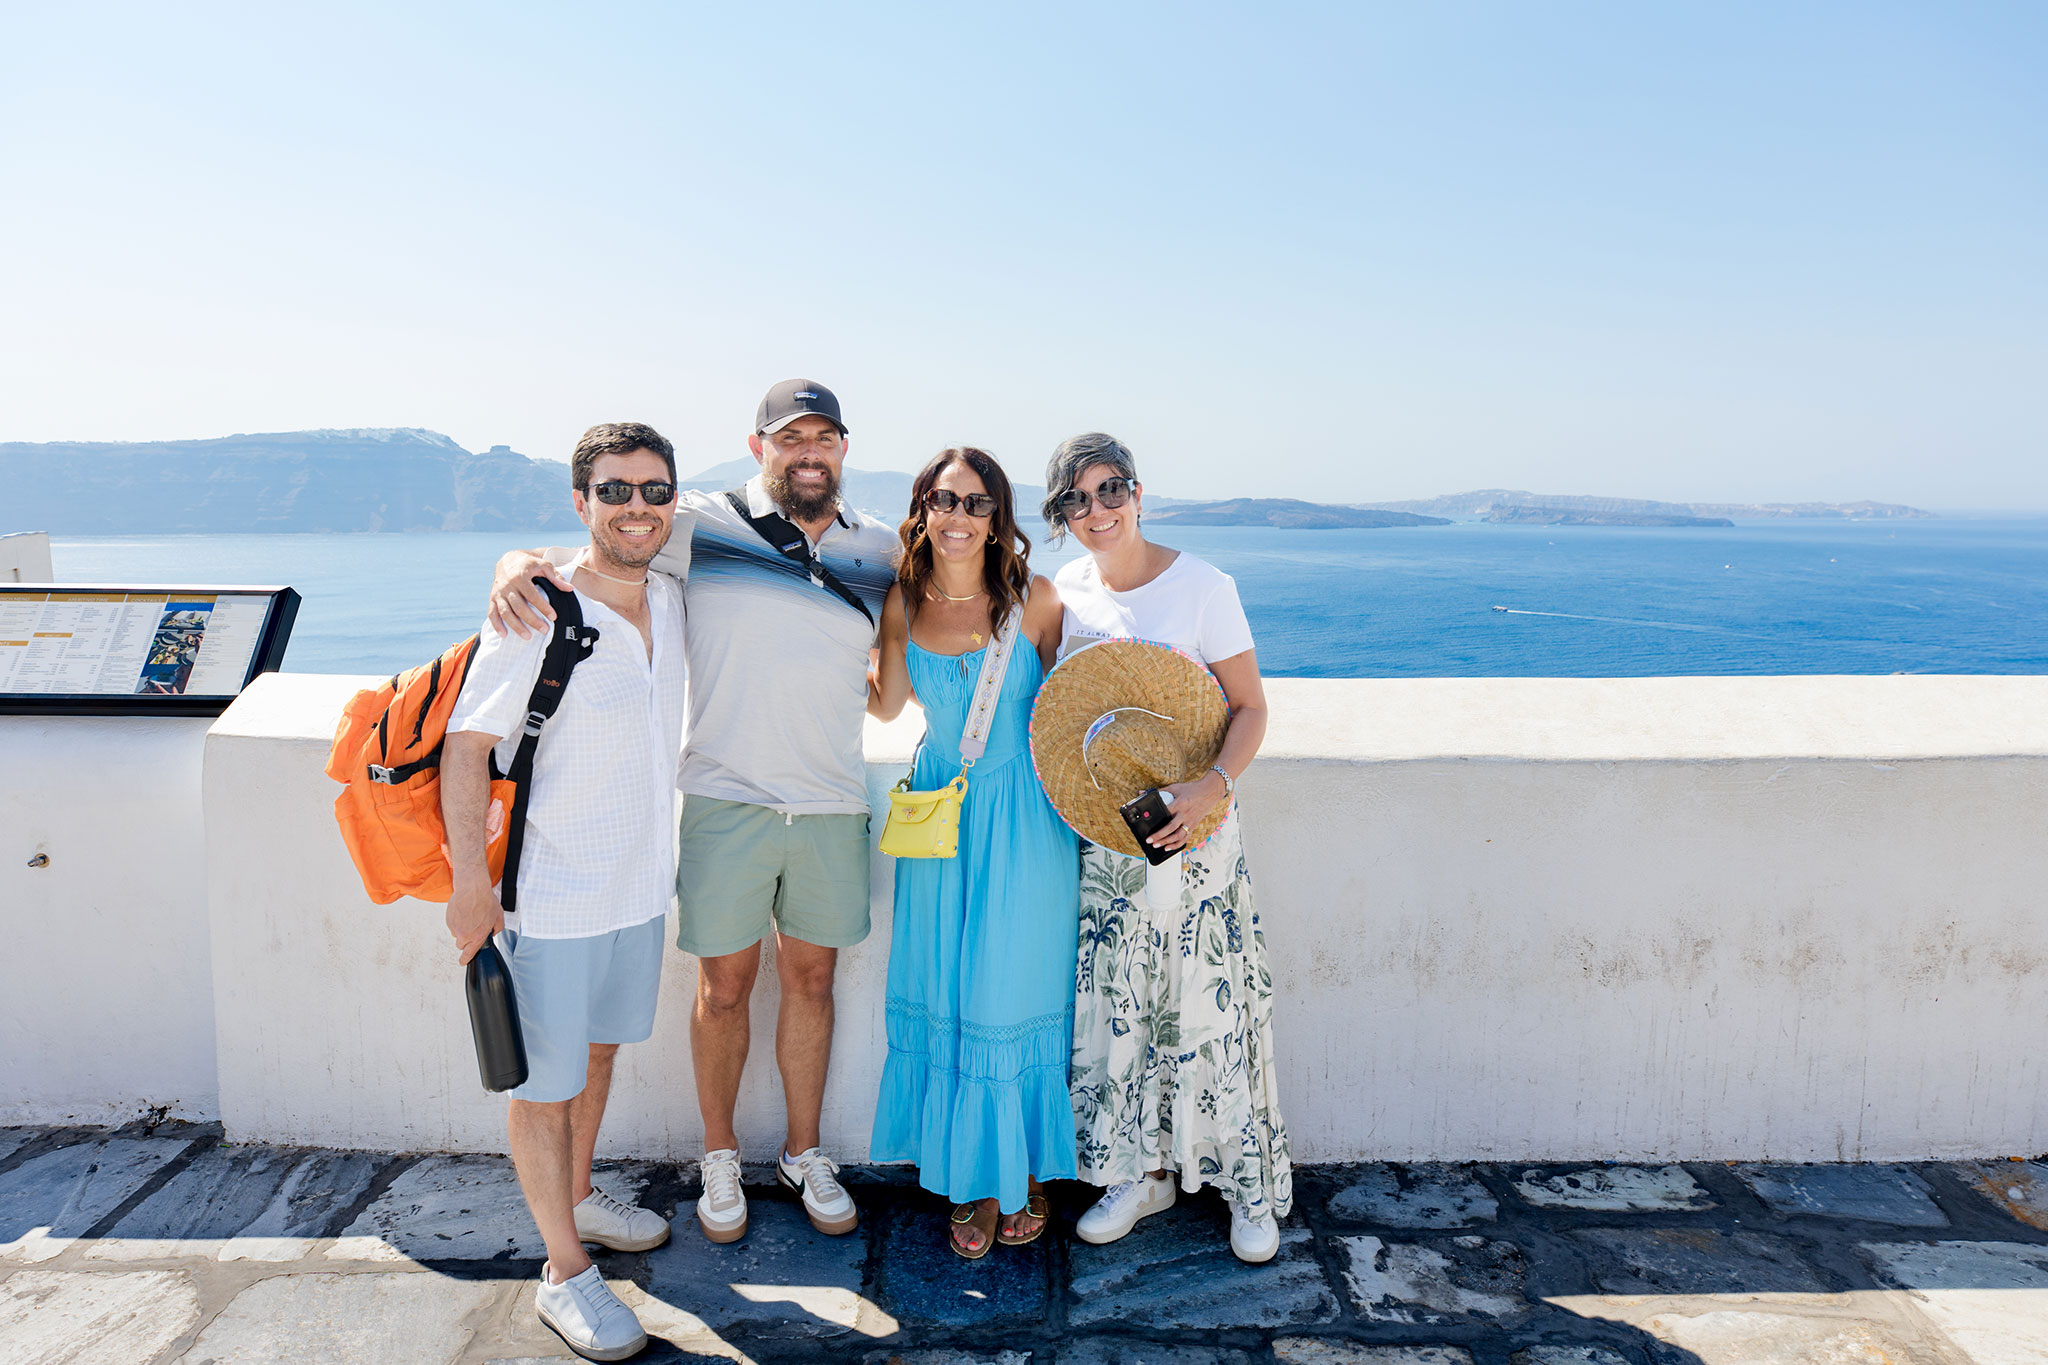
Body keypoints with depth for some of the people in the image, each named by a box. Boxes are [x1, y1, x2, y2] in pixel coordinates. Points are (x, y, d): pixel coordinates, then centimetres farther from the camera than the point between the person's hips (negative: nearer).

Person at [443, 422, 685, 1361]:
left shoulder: (670, 601, 0)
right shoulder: (537, 617, -20)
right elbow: (466, 747, -17)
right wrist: (470, 879, -18)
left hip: (640, 883, 7)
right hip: (551, 895, -7)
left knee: (599, 1047, 23)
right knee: (545, 1081, 7)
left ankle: (578, 1196, 45)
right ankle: (564, 1273, 22)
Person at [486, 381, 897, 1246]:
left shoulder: (881, 550, 6)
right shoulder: (703, 527, -4)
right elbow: (581, 556, -5)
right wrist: (516, 563, -24)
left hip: (832, 804, 3)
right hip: (726, 798, -2)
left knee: (810, 979, 14)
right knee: (724, 986, 9)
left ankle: (805, 1152, 33)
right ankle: (720, 1158, 32)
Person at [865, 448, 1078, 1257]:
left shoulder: (1034, 600, -8)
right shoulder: (903, 605, 0)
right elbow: (885, 705, 11)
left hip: (1023, 822, -2)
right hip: (940, 819, 3)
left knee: (1014, 998, 7)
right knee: (946, 1001, 10)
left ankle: (1026, 1174, 29)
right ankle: (970, 1179, 28)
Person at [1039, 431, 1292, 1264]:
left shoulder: (1202, 587, -8)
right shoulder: (1064, 591, 5)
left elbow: (1249, 707, -7)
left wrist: (1214, 786, -25)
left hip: (1191, 825, -4)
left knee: (1209, 1005, 0)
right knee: (1114, 1001, 8)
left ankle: (1250, 1182, 19)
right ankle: (1141, 1172, 26)